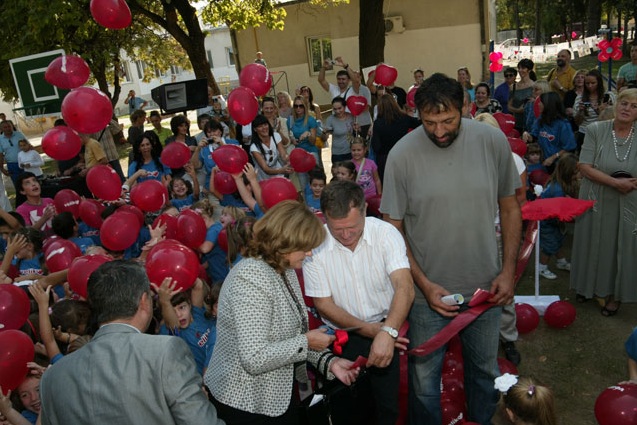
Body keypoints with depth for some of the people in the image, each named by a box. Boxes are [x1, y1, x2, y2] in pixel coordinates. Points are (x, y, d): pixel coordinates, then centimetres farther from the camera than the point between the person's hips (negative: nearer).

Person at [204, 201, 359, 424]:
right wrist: (306, 342, -19)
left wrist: (328, 362, -6)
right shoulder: (251, 277, -25)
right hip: (247, 404, -8)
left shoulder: (285, 271, 3)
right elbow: (255, 359, -31)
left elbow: (290, 335, 7)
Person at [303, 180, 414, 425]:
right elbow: (324, 304, -7)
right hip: (342, 337, 0)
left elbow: (404, 287, -23)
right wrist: (369, 330, -16)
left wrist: (387, 331, -39)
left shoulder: (386, 233, -13)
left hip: (386, 330, 0)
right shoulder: (315, 245, -12)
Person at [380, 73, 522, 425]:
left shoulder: (492, 140, -7)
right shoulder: (402, 154, -13)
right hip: (428, 289, -2)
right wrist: (424, 284, -13)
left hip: (486, 288, 2)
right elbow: (393, 228, -7)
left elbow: (510, 208, 4)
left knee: (486, 370, 21)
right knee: (424, 377, 12)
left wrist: (508, 269, -1)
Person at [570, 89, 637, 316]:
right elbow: (584, 167, -13)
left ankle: (614, 295, 27)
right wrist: (615, 182, -20)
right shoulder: (596, 130, -8)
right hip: (596, 202, 0)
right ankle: (587, 287, 34)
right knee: (592, 245, 13)